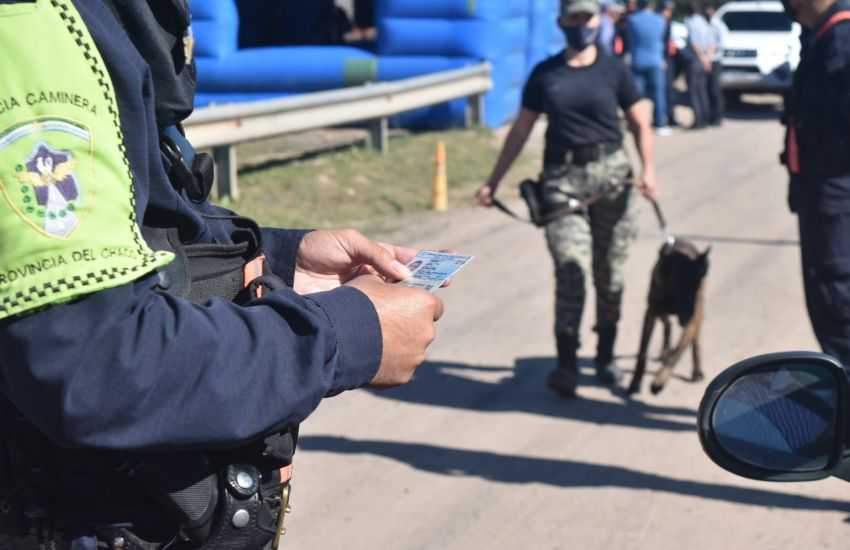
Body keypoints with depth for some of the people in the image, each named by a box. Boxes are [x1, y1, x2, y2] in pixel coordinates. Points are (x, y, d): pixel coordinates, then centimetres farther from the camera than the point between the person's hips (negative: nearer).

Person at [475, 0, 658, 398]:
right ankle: (566, 363, -11)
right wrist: (493, 182, 9)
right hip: (562, 178, 0)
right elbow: (521, 130, 12)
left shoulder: (613, 70, 6)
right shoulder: (545, 74, 9)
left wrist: (648, 169, -11)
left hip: (611, 175, 1)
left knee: (609, 272, 7)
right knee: (571, 268, -13)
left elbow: (641, 123, 6)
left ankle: (605, 357, 22)